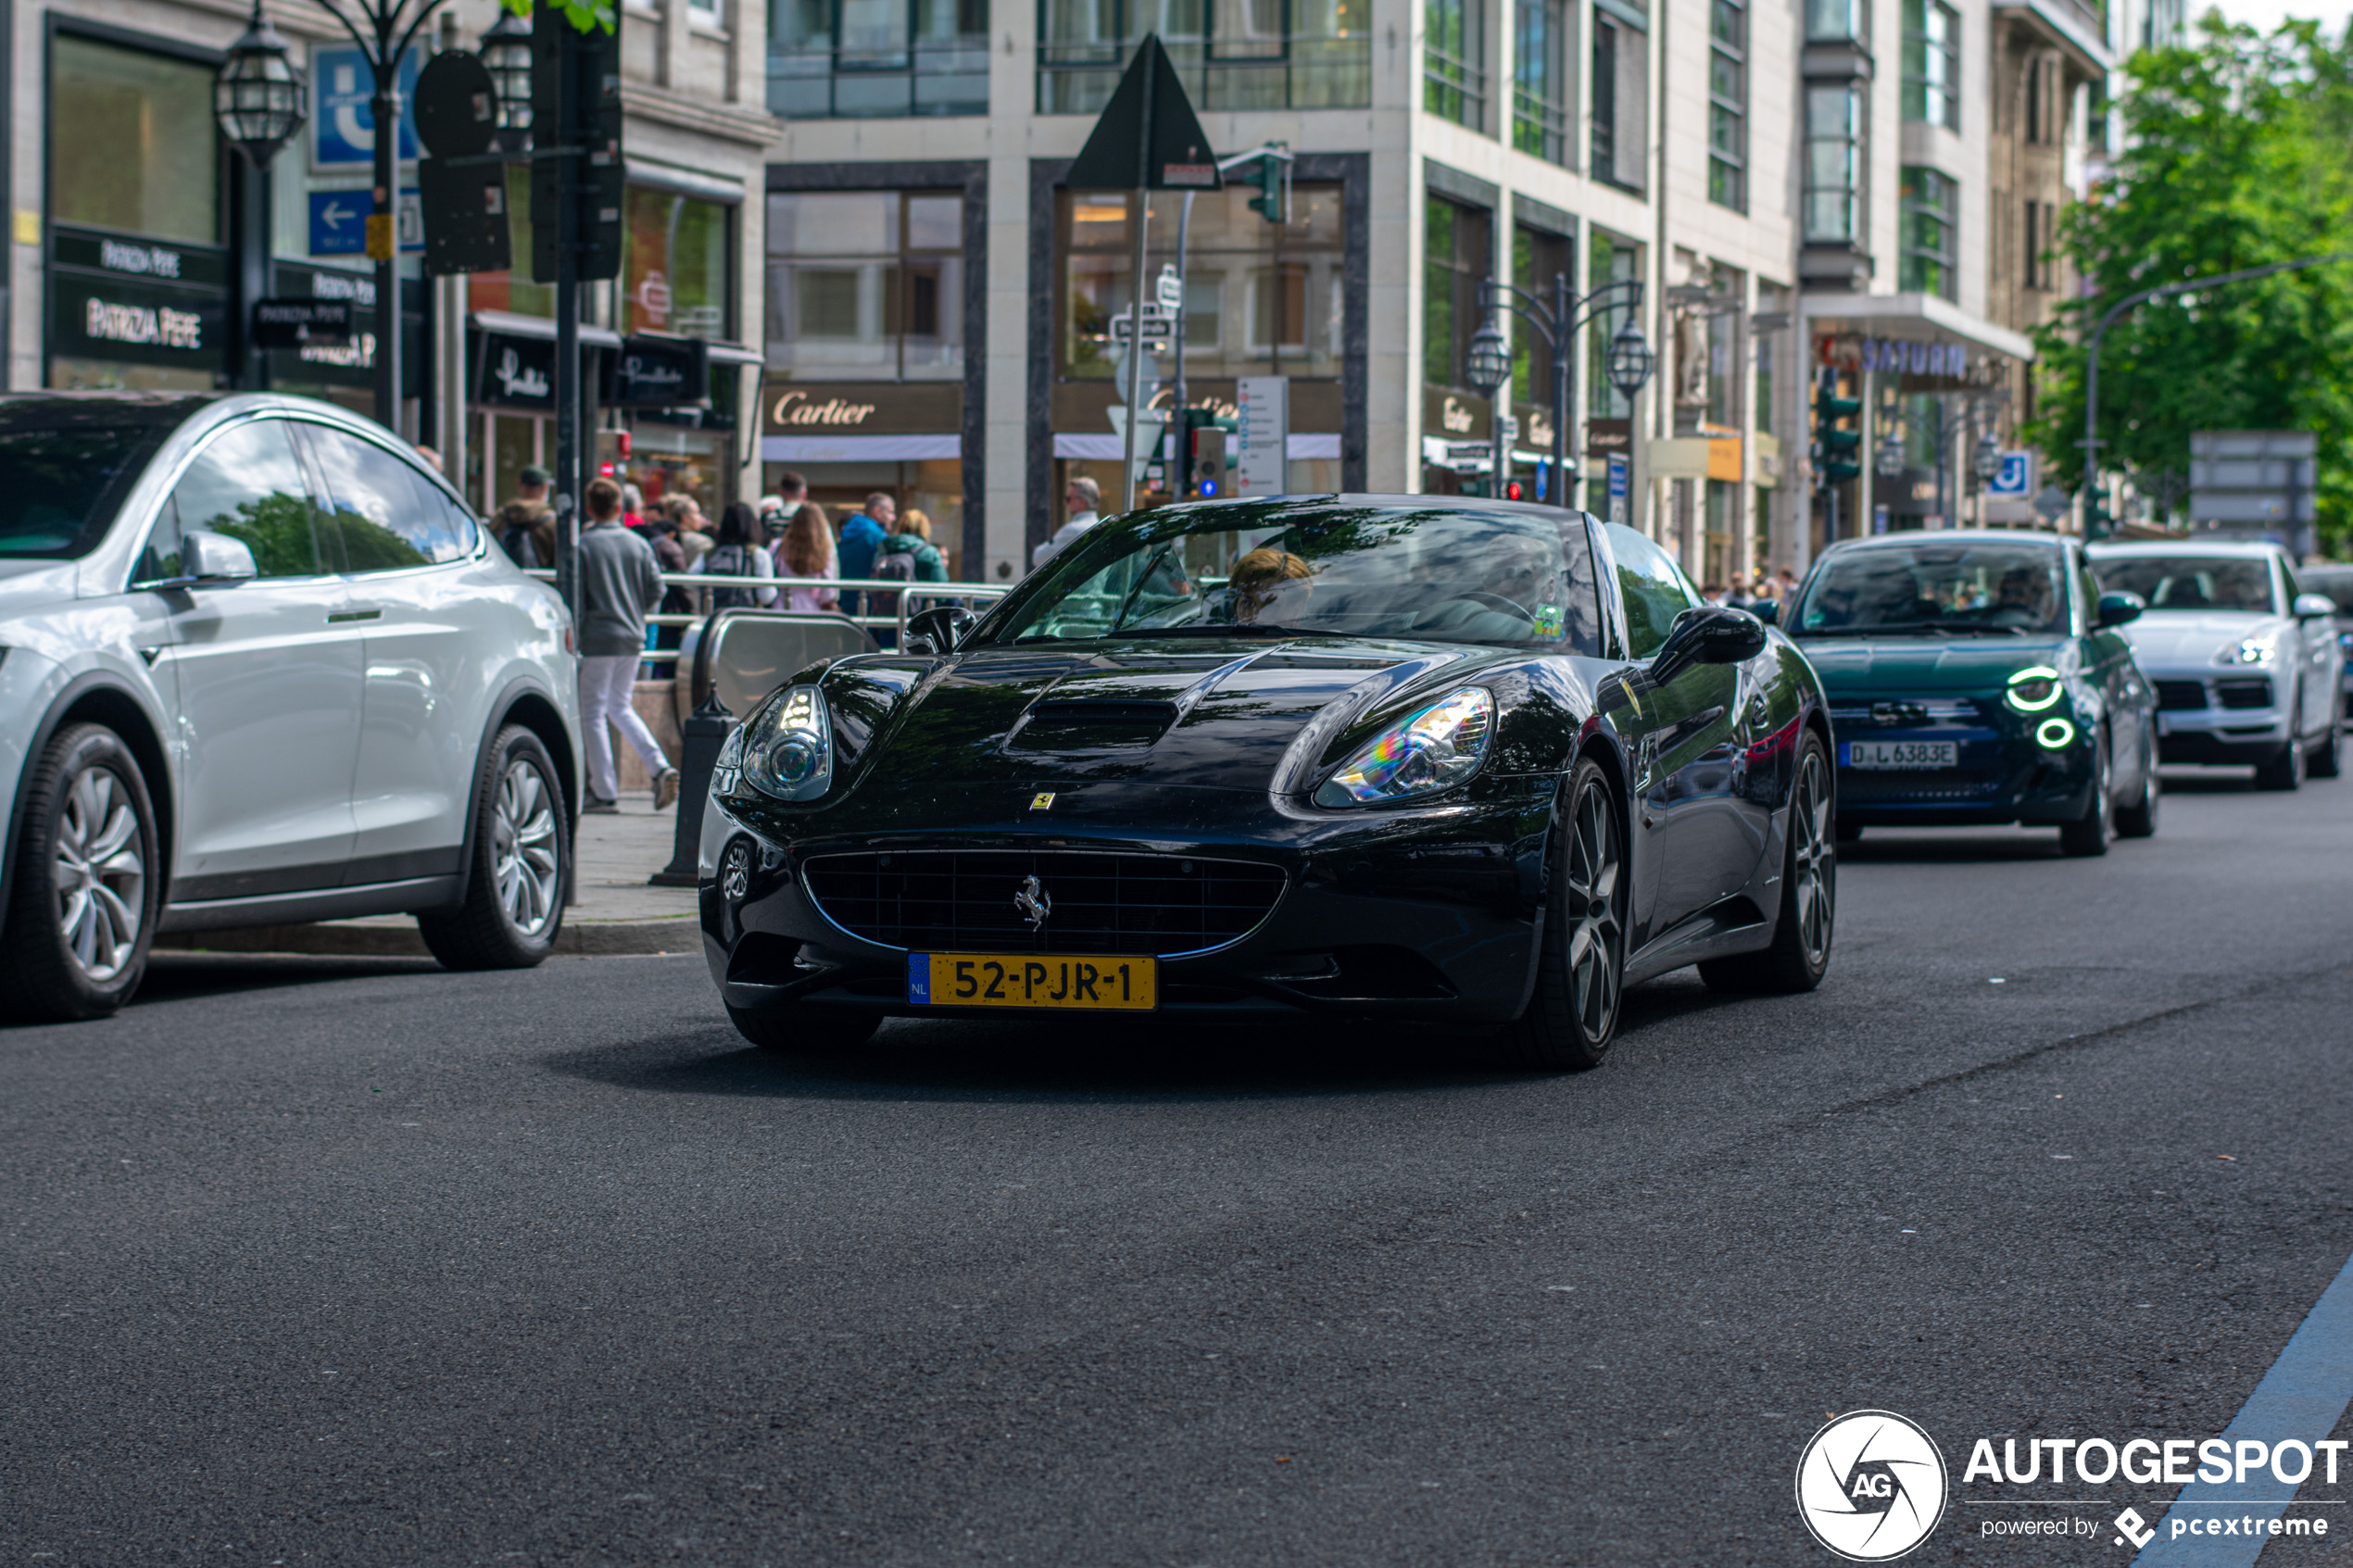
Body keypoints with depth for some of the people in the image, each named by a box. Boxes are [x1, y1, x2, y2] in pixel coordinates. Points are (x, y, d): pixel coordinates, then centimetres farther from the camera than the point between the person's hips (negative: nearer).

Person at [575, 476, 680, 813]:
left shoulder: (583, 545, -7)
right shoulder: (638, 545, 5)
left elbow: (575, 597, -9)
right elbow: (656, 590, 4)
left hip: (598, 638, -5)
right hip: (633, 638, 5)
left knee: (593, 713, 3)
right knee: (621, 707, 19)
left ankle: (605, 793, 0)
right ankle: (660, 767, 1)